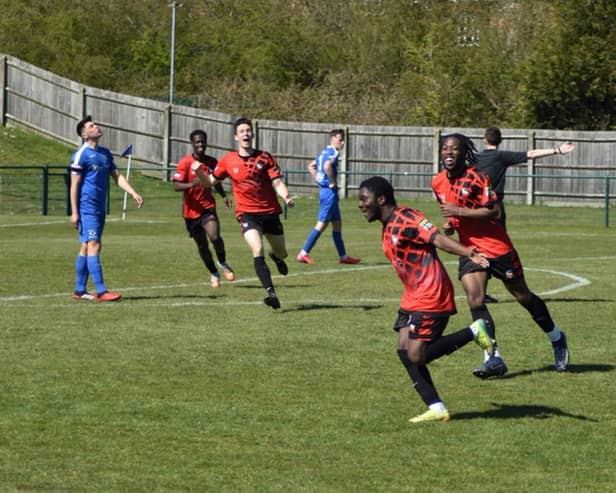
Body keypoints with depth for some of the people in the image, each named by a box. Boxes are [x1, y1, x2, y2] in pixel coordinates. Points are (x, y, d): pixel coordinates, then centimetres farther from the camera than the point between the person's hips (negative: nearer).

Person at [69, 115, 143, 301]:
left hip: (100, 208, 8)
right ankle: (101, 291, -18)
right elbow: (74, 185, -10)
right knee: (94, 245, -13)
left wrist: (133, 193, 0)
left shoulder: (105, 153, 14)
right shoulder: (81, 155, -9)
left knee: (87, 247, 10)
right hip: (87, 207, -8)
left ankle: (79, 290, 13)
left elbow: (117, 176, 15)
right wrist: (74, 212, -14)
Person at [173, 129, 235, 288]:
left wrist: (224, 196, 6)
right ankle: (214, 274, 28)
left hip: (208, 207, 1)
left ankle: (223, 263, 5)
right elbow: (176, 186, -15)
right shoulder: (185, 162, -9)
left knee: (215, 237, -22)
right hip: (191, 210, -1)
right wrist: (192, 184, -33)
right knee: (202, 245, 8)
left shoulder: (212, 162, 5)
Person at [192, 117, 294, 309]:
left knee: (281, 253, 14)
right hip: (247, 212, -2)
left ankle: (276, 257, 54)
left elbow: (277, 182, -5)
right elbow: (210, 182, 12)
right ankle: (271, 293, -27)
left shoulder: (265, 157, 0)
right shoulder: (228, 160, 2)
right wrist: (199, 172, -8)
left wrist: (286, 196, -25)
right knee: (257, 250, -24)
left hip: (270, 212, 2)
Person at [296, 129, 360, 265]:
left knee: (337, 223, 14)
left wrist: (318, 180, 16)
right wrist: (333, 182, -21)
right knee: (322, 224, -7)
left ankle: (343, 256, 19)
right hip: (330, 192, -10)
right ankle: (303, 254, -7)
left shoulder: (325, 152, 15)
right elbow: (327, 166, -34)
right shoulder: (333, 152, -14)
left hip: (325, 190, 10)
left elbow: (311, 166, 24)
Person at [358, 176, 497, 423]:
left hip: (431, 296, -10)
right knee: (405, 351, 1)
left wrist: (469, 253, -39)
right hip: (413, 298, 10)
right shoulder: (387, 229, 16)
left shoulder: (406, 218, -14)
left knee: (417, 355, -14)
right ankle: (436, 409, 3)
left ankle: (474, 332, 0)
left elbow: (437, 238, -25)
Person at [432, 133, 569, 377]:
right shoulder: (438, 183, 4)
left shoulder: (476, 178, -17)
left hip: (496, 246, -5)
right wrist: (450, 223, 1)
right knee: (474, 299, -17)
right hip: (469, 248, 5)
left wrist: (458, 212, -26)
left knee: (523, 296, 9)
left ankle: (556, 338, 32)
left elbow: (495, 211, -24)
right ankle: (493, 358, -18)